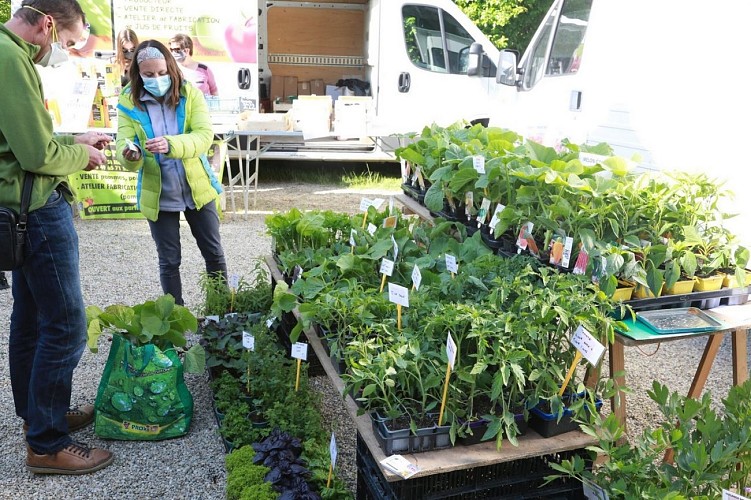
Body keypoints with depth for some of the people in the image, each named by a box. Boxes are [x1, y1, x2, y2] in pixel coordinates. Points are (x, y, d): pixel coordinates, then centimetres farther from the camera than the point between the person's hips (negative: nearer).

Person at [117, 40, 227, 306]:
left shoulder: (190, 94, -6)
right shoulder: (129, 102, -5)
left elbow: (204, 135, -19)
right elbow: (123, 148, -11)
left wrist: (171, 144, -36)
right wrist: (129, 155, -36)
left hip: (197, 189, 1)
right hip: (158, 196, 0)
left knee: (214, 253, 11)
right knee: (169, 262, 10)